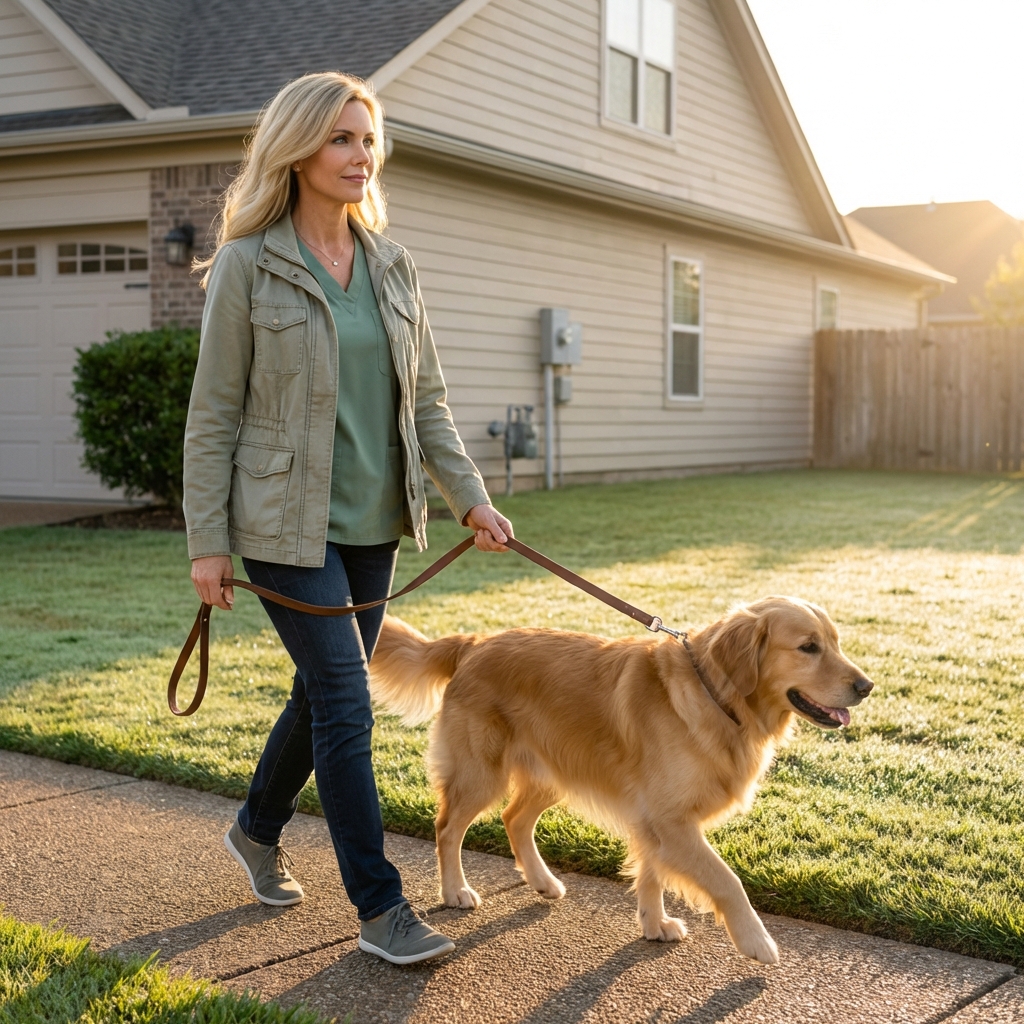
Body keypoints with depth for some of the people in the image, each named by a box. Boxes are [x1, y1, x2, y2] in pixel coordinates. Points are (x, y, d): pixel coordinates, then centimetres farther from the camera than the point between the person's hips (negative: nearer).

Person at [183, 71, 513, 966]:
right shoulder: (247, 266, -8)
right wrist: (208, 541, -9)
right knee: (346, 702, -8)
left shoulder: (392, 266, 7)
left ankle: (258, 830, 40)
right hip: (287, 524, -6)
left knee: (324, 690, 15)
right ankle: (380, 909, 3)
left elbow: (425, 400, 10)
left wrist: (470, 496, 0)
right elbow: (214, 413, -7)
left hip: (371, 521, 6)